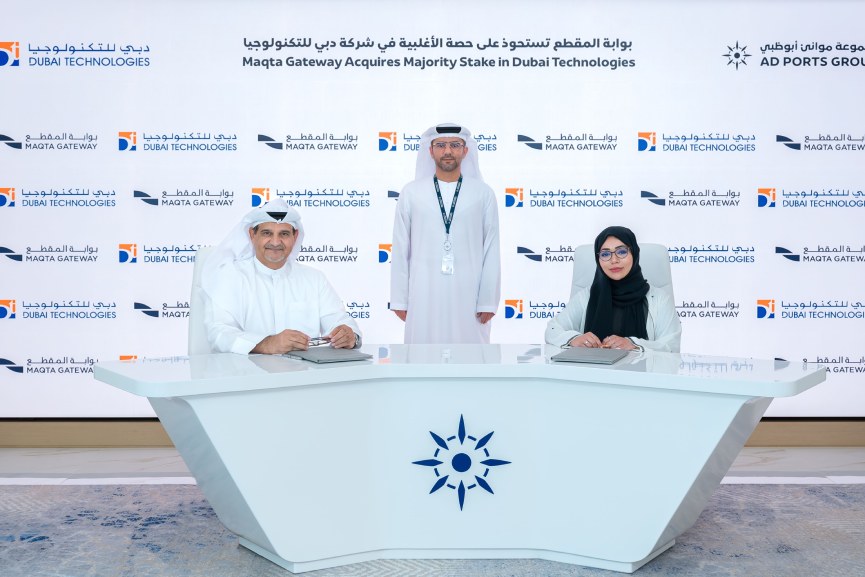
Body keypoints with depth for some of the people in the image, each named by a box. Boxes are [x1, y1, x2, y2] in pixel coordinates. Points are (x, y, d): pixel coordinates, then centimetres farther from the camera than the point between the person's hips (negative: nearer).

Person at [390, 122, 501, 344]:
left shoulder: (483, 193, 4)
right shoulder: (411, 193, 5)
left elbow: (491, 250, 3)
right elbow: (400, 250, 6)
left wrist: (488, 301, -1)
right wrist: (399, 300, 3)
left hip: (468, 294, 0)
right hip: (424, 294, 0)